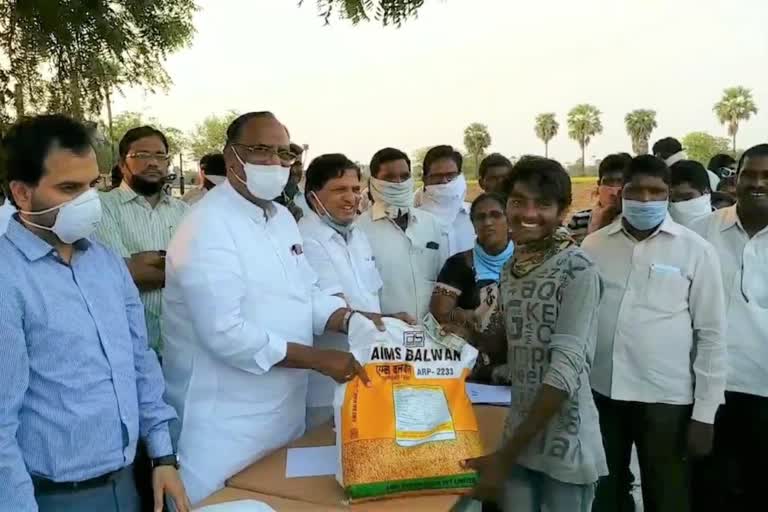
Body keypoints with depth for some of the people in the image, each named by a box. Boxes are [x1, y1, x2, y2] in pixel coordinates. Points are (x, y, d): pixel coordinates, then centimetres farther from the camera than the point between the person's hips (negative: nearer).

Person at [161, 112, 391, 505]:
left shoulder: (282, 217, 8)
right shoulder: (208, 226, -20)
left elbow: (305, 294, 11)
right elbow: (224, 333, -27)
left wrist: (351, 319, -8)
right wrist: (320, 359, -25)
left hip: (284, 408, 8)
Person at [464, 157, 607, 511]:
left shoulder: (578, 271, -15)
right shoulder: (510, 268, 5)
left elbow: (567, 368, -21)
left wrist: (505, 456, -21)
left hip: (565, 442, -5)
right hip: (519, 435, 6)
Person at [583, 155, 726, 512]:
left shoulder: (696, 251, -4)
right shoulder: (593, 245, 2)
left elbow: (711, 335, -3)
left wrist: (704, 412, -5)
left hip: (666, 398, -2)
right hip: (599, 393, 2)